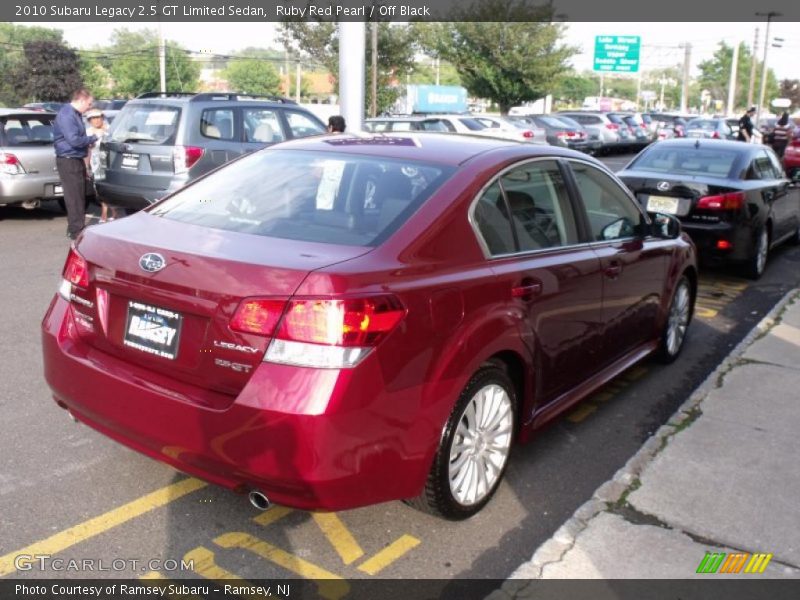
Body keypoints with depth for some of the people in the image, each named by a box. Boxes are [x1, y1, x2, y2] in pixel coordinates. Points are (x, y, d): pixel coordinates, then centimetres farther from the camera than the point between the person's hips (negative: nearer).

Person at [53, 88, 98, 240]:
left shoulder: (76, 114, 14)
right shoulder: (66, 115, -18)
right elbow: (74, 140, -25)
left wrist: (88, 141, 5)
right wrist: (92, 139, -11)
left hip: (77, 159, 10)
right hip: (68, 161, -10)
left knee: (80, 195, 15)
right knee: (74, 197, -7)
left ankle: (76, 227, 25)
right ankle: (76, 231, -4)